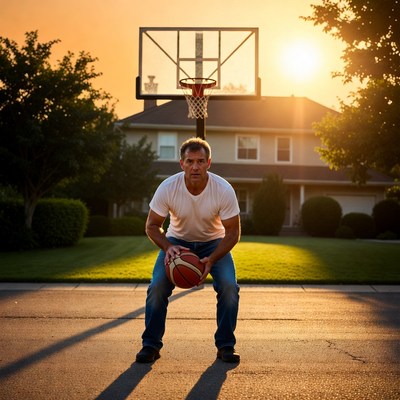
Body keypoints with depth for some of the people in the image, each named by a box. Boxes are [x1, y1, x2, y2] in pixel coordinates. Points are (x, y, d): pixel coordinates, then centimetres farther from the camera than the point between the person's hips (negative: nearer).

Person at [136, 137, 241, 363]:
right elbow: (152, 225, -13)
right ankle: (151, 345, -1)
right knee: (157, 286, -18)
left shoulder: (224, 190, -27)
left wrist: (211, 259, -32)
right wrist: (168, 247, -32)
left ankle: (226, 346, -3)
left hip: (214, 242, 0)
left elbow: (233, 232, -18)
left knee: (229, 286, -21)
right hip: (177, 241, 1)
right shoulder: (167, 188, -25)